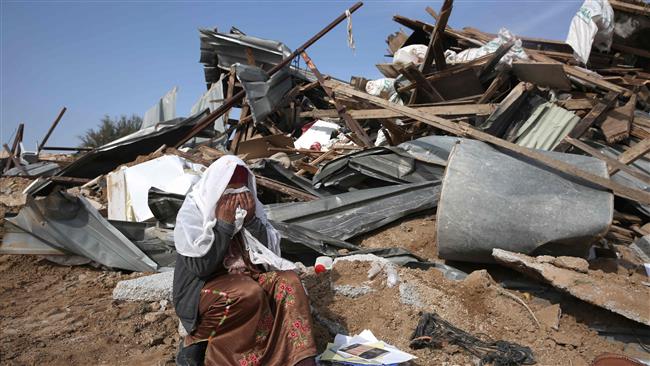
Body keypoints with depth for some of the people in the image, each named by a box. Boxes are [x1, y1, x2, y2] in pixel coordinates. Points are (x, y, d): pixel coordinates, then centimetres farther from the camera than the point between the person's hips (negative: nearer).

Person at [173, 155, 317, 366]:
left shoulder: (248, 206, 2)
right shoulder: (192, 213, -12)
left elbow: (270, 251, 0)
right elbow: (200, 266, -20)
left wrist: (251, 219, -14)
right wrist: (224, 224, -21)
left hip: (245, 277, 5)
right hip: (202, 289, -5)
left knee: (288, 281, -20)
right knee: (250, 294, -33)